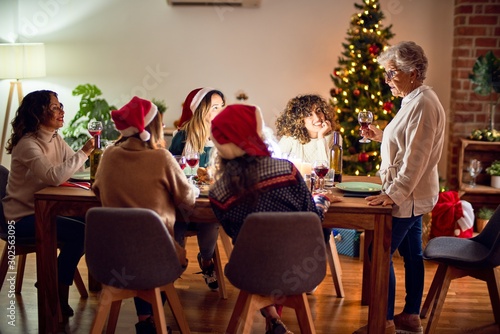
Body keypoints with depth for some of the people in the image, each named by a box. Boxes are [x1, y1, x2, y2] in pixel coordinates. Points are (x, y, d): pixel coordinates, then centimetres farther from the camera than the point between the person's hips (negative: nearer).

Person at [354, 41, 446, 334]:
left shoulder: (423, 103, -19)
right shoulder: (413, 100, 12)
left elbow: (416, 157, -24)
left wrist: (394, 194, -25)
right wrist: (381, 136, 10)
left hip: (408, 197, -10)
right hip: (410, 195, 10)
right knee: (411, 253, 15)